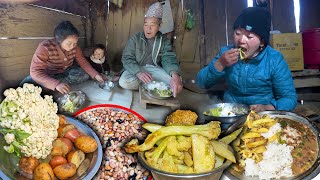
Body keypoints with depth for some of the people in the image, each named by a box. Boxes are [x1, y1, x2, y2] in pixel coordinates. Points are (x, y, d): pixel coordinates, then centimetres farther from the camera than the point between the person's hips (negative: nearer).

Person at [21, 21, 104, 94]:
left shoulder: (74, 47, -17)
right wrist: (56, 84, -52)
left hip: (65, 72, 4)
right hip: (47, 76, -4)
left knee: (85, 75, -20)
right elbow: (35, 71, -38)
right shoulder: (45, 47, -32)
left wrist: (95, 75, -20)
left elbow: (83, 62, -3)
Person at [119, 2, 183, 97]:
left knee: (176, 81, -23)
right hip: (136, 69, -1)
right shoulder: (135, 39, -4)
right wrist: (138, 72, -34)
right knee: (124, 82, -32)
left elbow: (169, 58, -13)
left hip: (154, 69, 1)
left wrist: (175, 74, -38)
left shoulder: (164, 41, 0)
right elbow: (127, 58, -11)